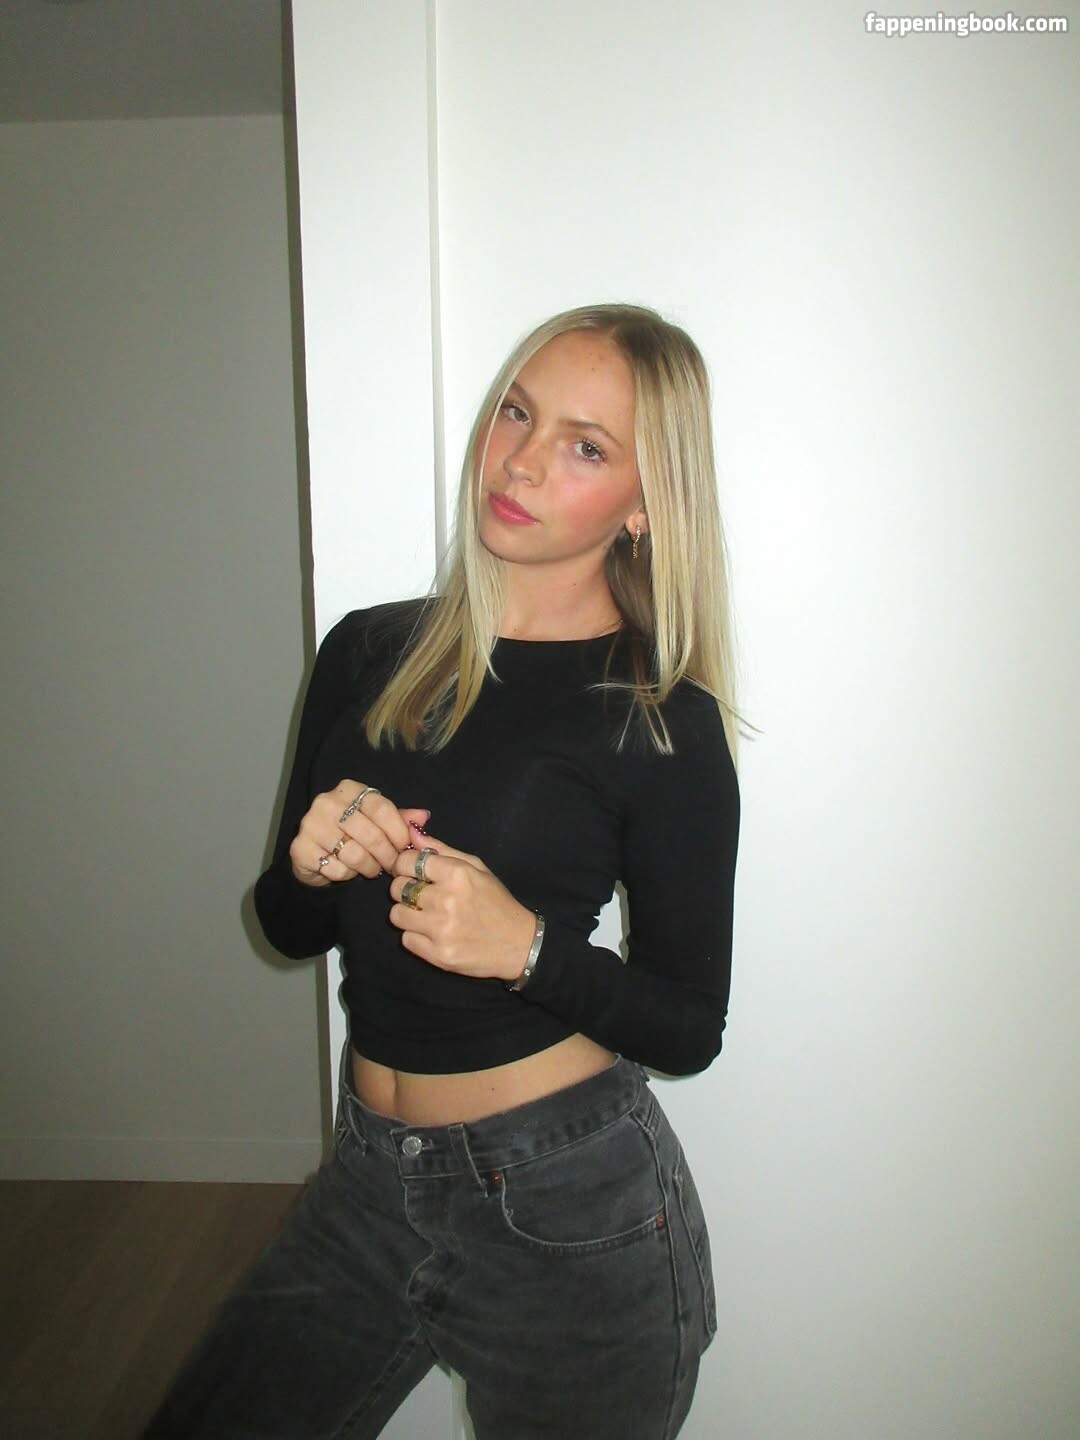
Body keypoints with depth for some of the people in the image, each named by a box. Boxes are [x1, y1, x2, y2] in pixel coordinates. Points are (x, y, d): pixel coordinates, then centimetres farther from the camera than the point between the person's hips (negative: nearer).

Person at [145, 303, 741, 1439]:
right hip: (368, 1181, 5)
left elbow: (689, 1026, -8)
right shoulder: (366, 653, -1)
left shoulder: (662, 721, -13)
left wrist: (525, 945, -24)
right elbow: (287, 928, 8)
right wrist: (310, 868, -15)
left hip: (568, 1211, -4)